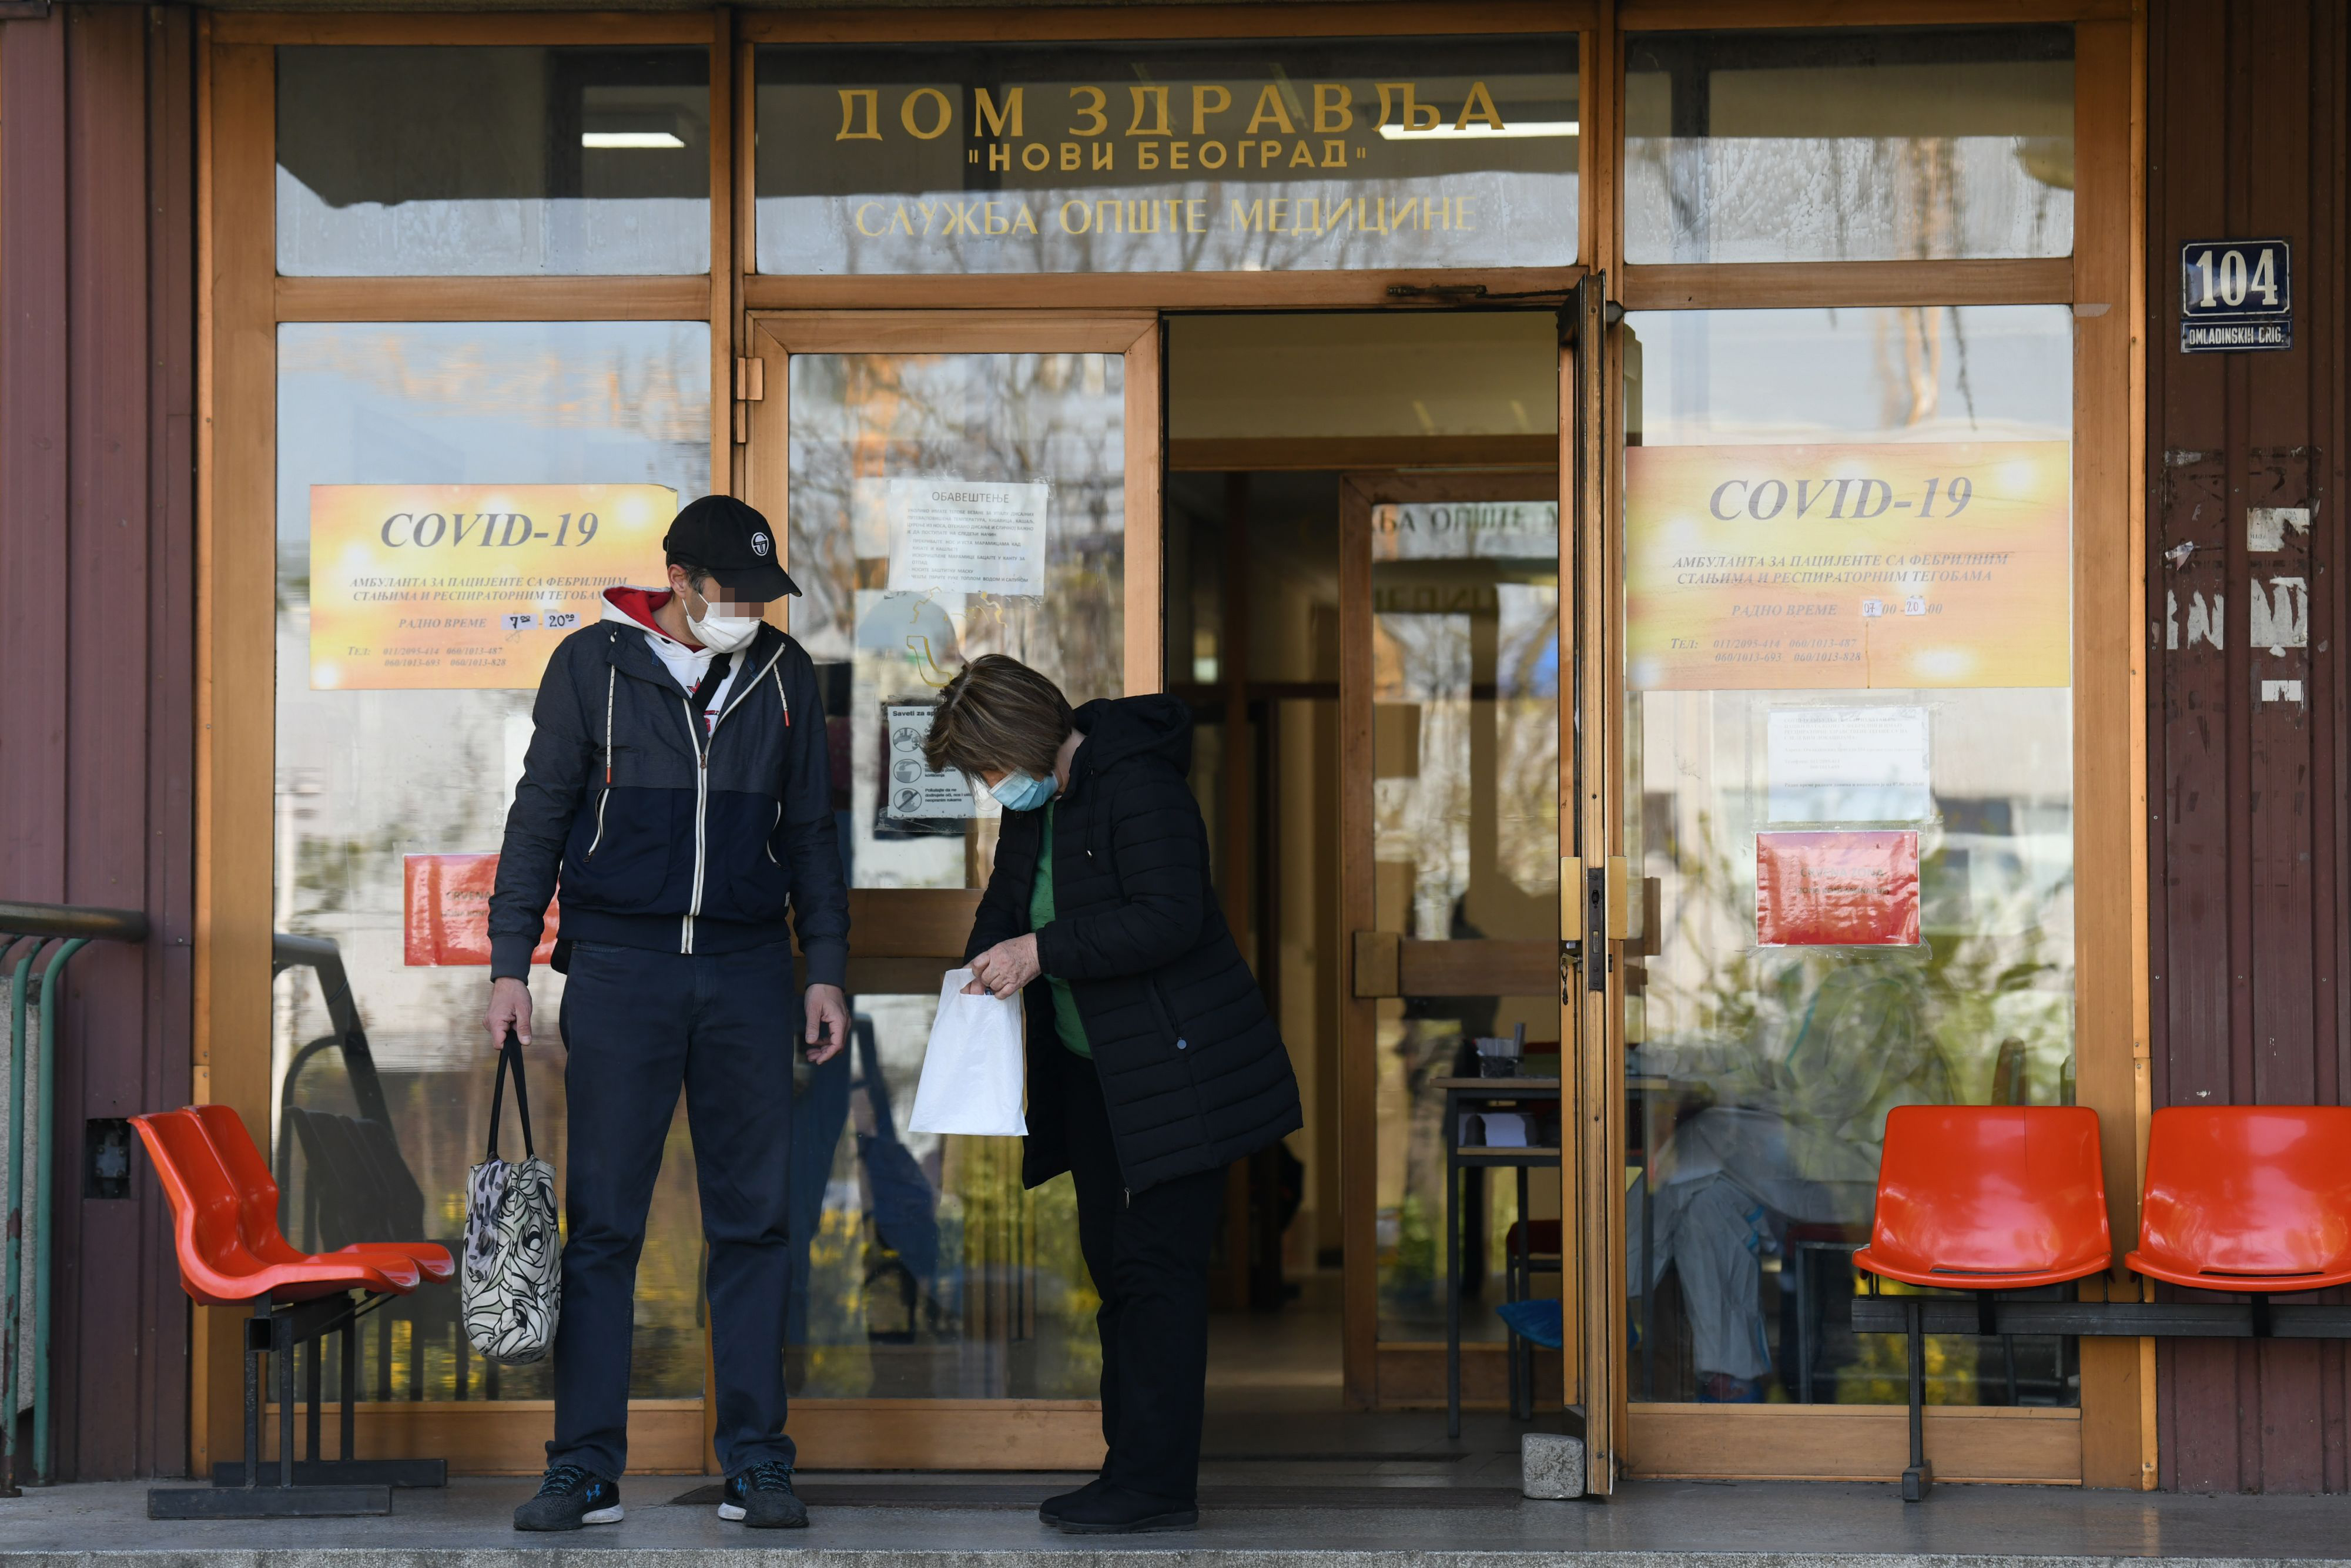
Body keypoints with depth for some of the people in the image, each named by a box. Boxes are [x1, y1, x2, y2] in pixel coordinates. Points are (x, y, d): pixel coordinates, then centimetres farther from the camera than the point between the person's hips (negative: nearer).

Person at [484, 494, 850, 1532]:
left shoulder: (782, 675, 9)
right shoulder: (592, 666, 1)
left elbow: (808, 831, 15)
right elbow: (539, 816, 5)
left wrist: (826, 969, 10)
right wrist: (510, 963, -1)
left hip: (746, 971, 2)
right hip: (618, 967, -2)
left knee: (754, 1219, 2)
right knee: (603, 1222, -1)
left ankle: (755, 1465, 8)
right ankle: (586, 1467, 4)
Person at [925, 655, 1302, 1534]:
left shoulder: (1136, 784, -19)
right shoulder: (1035, 802, 9)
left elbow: (1169, 918, -26)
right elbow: (1008, 895, 22)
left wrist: (1041, 950, -24)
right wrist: (988, 963, 1)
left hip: (1176, 1066, -10)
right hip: (1094, 1068, 10)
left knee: (1156, 1264, -9)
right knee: (1111, 1257, 10)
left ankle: (1156, 1481, -7)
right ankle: (1131, 1462, 15)